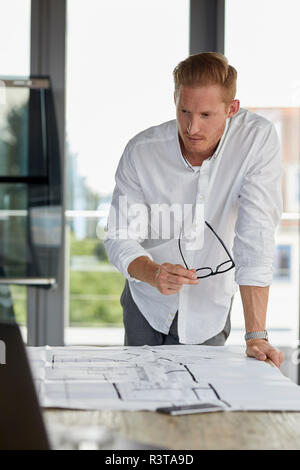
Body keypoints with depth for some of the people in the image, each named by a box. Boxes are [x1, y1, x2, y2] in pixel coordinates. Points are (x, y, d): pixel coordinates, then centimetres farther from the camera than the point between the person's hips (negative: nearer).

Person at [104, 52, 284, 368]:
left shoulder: (258, 139, -22)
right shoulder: (141, 151, -19)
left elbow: (255, 237, -27)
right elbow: (119, 238, -15)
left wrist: (256, 335, -31)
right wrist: (154, 274, -38)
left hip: (208, 308, -1)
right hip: (148, 304, 1)